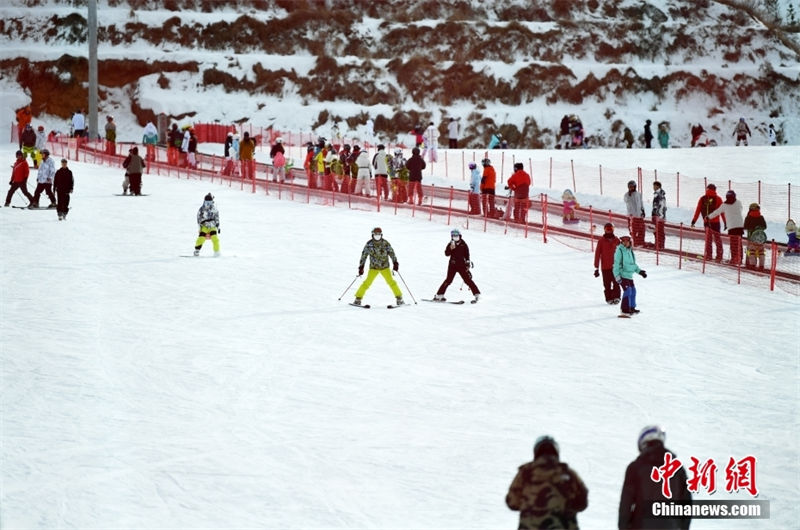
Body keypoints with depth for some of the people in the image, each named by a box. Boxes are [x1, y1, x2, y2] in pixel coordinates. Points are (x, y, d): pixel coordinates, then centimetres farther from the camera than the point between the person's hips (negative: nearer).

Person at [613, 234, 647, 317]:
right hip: (622, 275, -9)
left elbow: (633, 264, 25)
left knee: (633, 291, 16)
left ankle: (632, 308, 32)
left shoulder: (630, 251, 12)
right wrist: (617, 276, -20)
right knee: (627, 291, -17)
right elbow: (617, 264, -15)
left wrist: (639, 271, 19)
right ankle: (624, 310, -15)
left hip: (629, 275, 9)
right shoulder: (620, 250, -12)